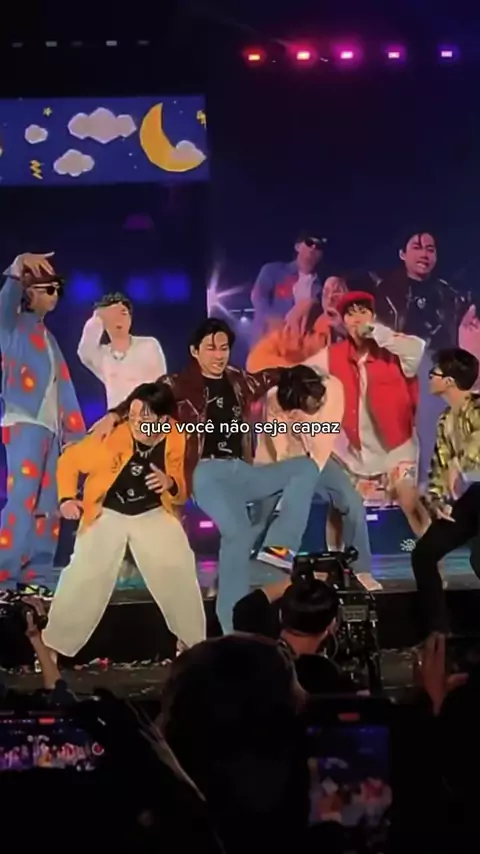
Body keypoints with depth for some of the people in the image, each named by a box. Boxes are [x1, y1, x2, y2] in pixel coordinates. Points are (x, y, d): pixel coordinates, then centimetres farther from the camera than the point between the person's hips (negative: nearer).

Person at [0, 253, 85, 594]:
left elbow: (63, 387, 18)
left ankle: (35, 578, 6)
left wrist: (74, 431, 12)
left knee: (47, 507, 4)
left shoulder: (46, 335, 22)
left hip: (50, 428, 8)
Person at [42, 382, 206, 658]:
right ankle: (55, 647, 5)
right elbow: (69, 460, -7)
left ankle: (195, 643, 11)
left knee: (180, 574, -10)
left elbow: (183, 493, -4)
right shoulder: (112, 437, -23)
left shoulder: (177, 441, -16)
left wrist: (172, 485, -27)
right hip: (107, 513, -2)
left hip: (154, 513, 2)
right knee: (83, 579, -12)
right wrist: (67, 498, -19)